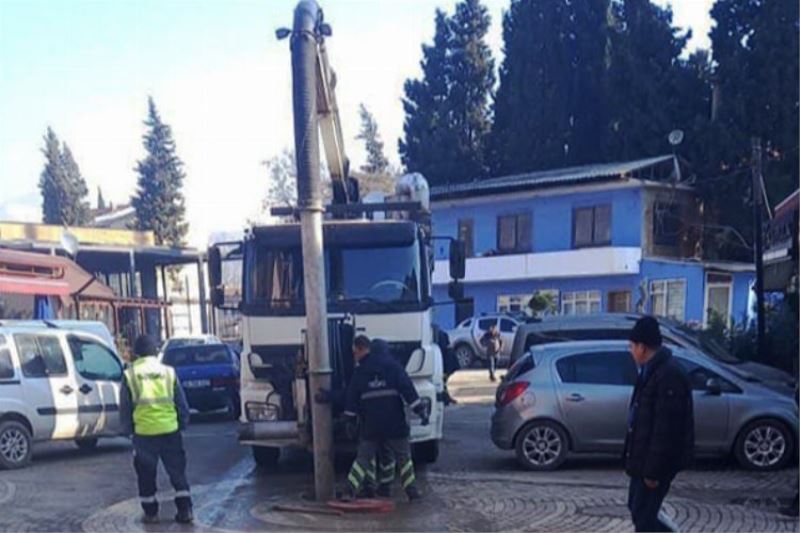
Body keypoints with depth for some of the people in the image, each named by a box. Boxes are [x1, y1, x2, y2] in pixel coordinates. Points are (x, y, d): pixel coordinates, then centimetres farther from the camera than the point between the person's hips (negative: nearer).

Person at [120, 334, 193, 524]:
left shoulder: (130, 375, 0)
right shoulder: (168, 371, 3)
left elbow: (124, 407, 4)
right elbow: (181, 402, 7)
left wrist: (127, 429, 15)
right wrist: (182, 423, 18)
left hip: (143, 432, -1)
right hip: (170, 429, 1)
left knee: (146, 474, 13)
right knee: (177, 471, 10)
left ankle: (150, 512, 18)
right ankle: (185, 510, 8)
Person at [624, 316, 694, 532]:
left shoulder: (669, 375, -23)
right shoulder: (653, 370, 10)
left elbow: (666, 428, -24)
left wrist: (654, 470, -22)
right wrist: (640, 461, 22)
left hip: (657, 460, -10)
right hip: (645, 456, 10)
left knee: (643, 515, -2)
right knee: (638, 508, 18)